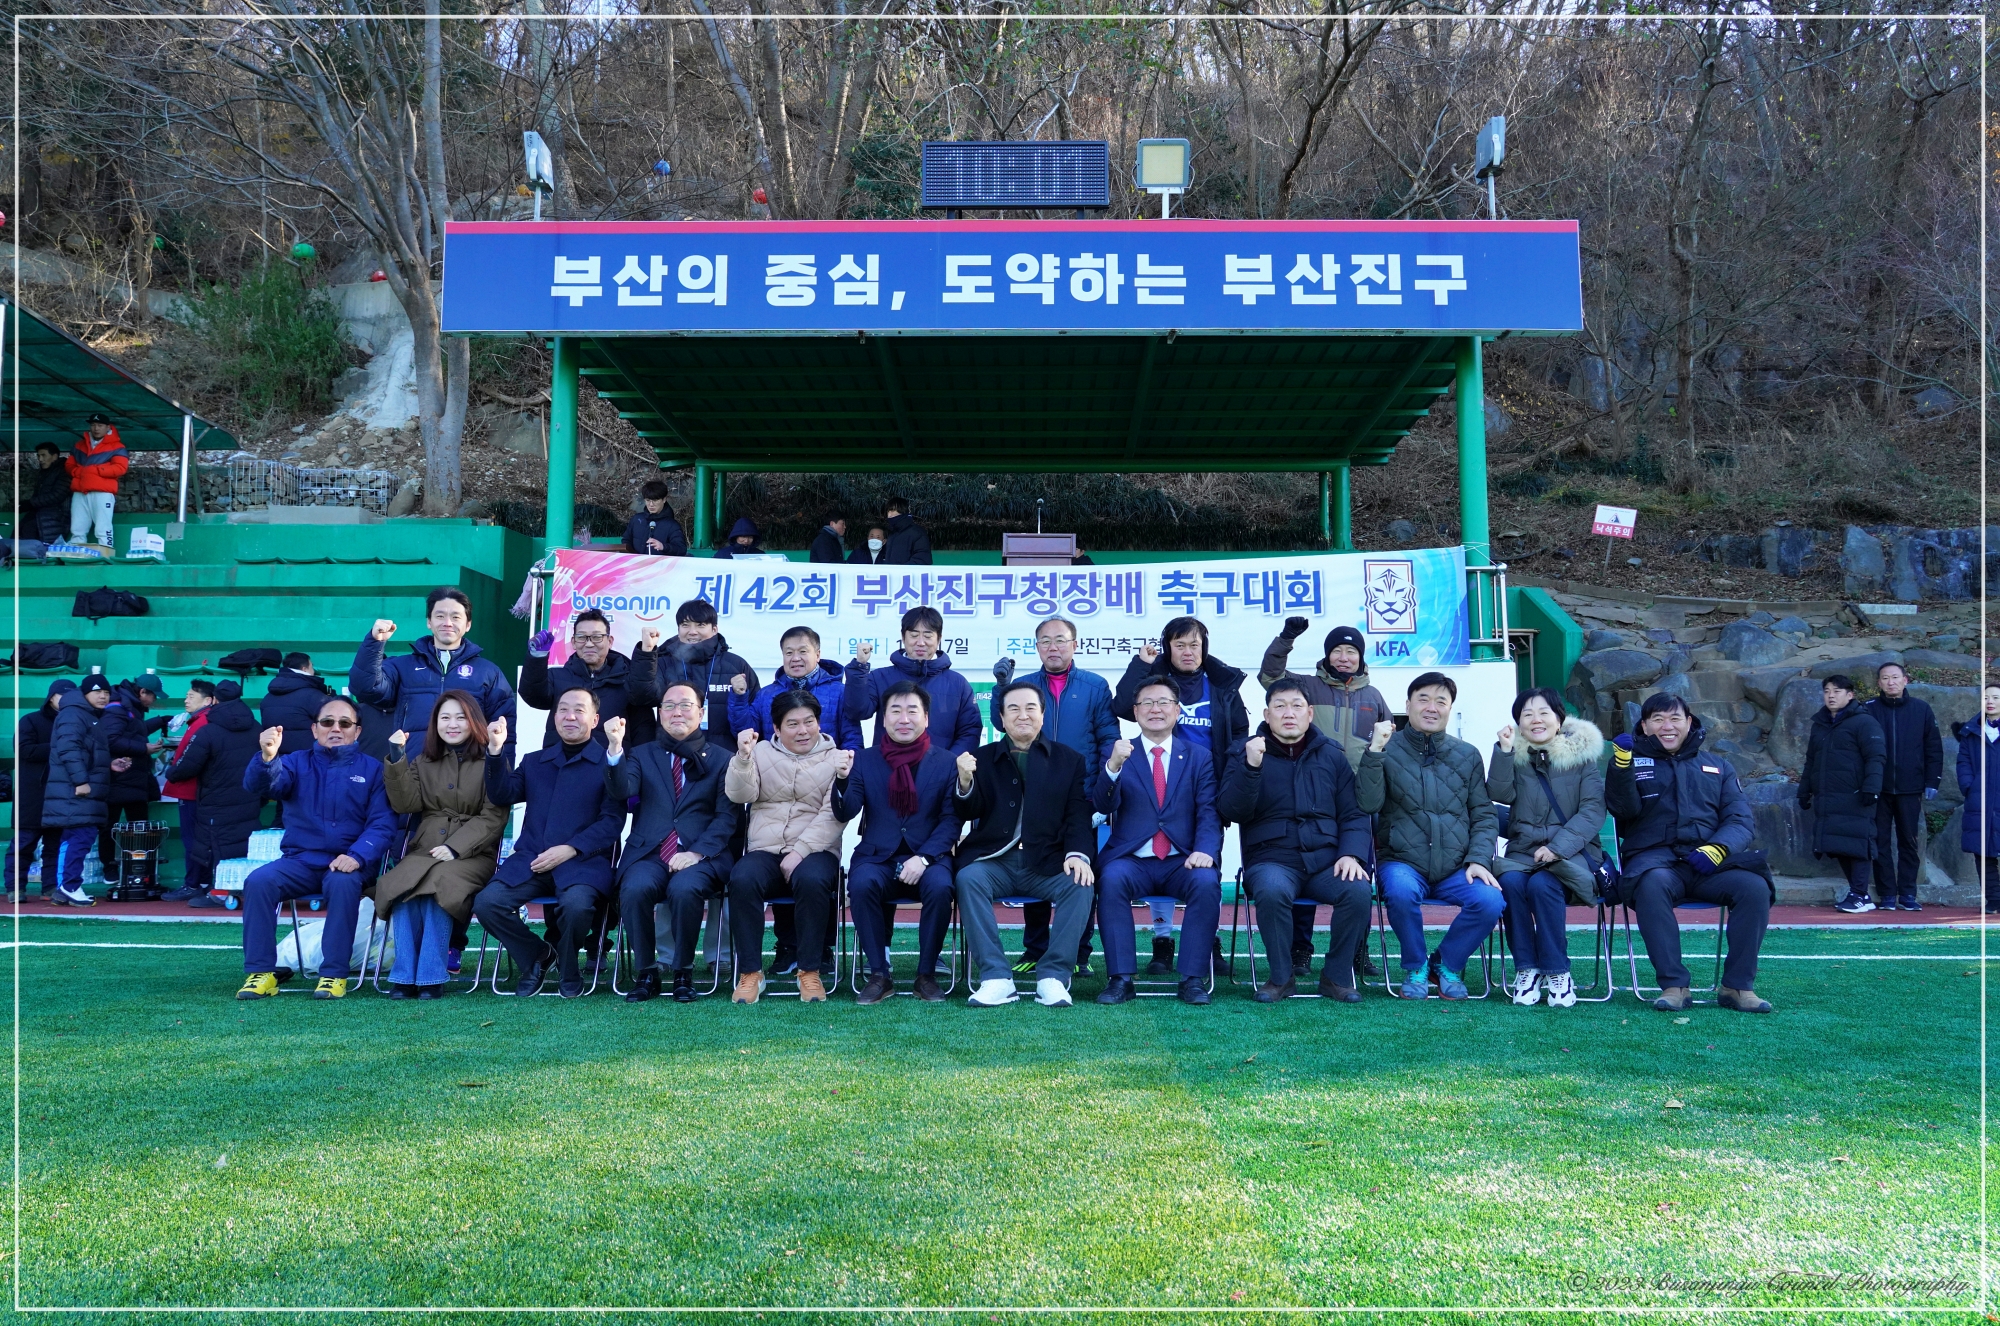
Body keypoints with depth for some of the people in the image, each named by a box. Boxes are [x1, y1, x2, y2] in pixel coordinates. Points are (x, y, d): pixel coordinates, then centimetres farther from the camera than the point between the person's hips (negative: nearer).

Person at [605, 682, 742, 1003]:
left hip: (700, 856, -2)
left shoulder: (721, 758, 12)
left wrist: (697, 853, -13)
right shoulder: (642, 754, 18)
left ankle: (684, 973, -13)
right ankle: (646, 974, -12)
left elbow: (729, 816, 1)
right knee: (635, 888, -30)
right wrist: (615, 748, -17)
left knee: (684, 889, -34)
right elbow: (622, 791, -1)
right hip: (648, 854, 2)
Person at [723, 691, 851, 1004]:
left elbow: (833, 815, -4)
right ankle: (750, 972, -21)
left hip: (814, 851, -2)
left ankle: (810, 971, -22)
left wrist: (800, 852, -16)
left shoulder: (837, 758, 7)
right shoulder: (762, 752, 15)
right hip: (764, 851, 2)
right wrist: (743, 757, -17)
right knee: (742, 880, -31)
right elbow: (739, 795, 1)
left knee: (812, 880, -36)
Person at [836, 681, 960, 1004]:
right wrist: (842, 780, -23)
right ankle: (879, 975, -17)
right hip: (876, 856, 1)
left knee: (940, 887, -32)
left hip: (927, 856, -1)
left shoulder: (945, 762, 5)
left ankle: (927, 975, -13)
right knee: (861, 884, -31)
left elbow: (951, 820, -2)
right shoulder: (865, 760, 9)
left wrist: (923, 858, -17)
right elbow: (846, 813, -2)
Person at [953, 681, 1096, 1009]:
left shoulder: (1069, 760, 12)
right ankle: (996, 978, -27)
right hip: (994, 861, 0)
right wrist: (965, 782, -19)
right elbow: (968, 813, 3)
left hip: (1048, 863, 0)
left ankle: (1053, 977, -21)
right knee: (968, 878, -29)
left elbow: (1079, 816, 3)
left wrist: (1078, 854, -16)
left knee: (1080, 884, -28)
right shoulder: (982, 758, 13)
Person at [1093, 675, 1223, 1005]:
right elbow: (1103, 807, -5)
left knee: (1207, 883, -30)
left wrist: (1205, 851, -17)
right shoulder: (1119, 753, 10)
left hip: (1181, 863, 1)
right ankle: (1120, 978, -26)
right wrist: (1113, 766, -24)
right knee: (1111, 878, -31)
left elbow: (1209, 814, 3)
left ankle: (1193, 978, -23)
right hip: (1132, 861, 0)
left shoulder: (1199, 758, 13)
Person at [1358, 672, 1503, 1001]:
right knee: (1401, 890, -36)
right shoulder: (1388, 749, 3)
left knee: (1490, 900, -27)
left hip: (1456, 870, 2)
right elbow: (1368, 804, -10)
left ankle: (1447, 963, 3)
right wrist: (1374, 751, -19)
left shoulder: (1467, 755, 12)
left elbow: (1484, 815, 10)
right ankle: (1416, 967, -6)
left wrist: (1478, 860, -5)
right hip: (1403, 863, -2)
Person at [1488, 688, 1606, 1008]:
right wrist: (1504, 750, -15)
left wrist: (1558, 846, -17)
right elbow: (1500, 794, -6)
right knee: (1510, 882, -29)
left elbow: (1592, 810, -5)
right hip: (1523, 850, 2)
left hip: (1572, 853, -2)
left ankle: (1557, 972, -18)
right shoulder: (1515, 756, 10)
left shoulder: (1582, 754, 3)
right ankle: (1526, 968, -18)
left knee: (1542, 885, -32)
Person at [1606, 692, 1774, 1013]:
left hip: (1707, 865, 3)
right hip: (1654, 859, -2)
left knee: (1755, 886, -27)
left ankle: (1738, 986, -18)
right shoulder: (1632, 762, 16)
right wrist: (1622, 765, -17)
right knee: (1653, 885, -38)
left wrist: (1718, 848, -11)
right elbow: (1623, 809, -1)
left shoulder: (1718, 768, 22)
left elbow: (1741, 820, 10)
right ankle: (1673, 985, -32)